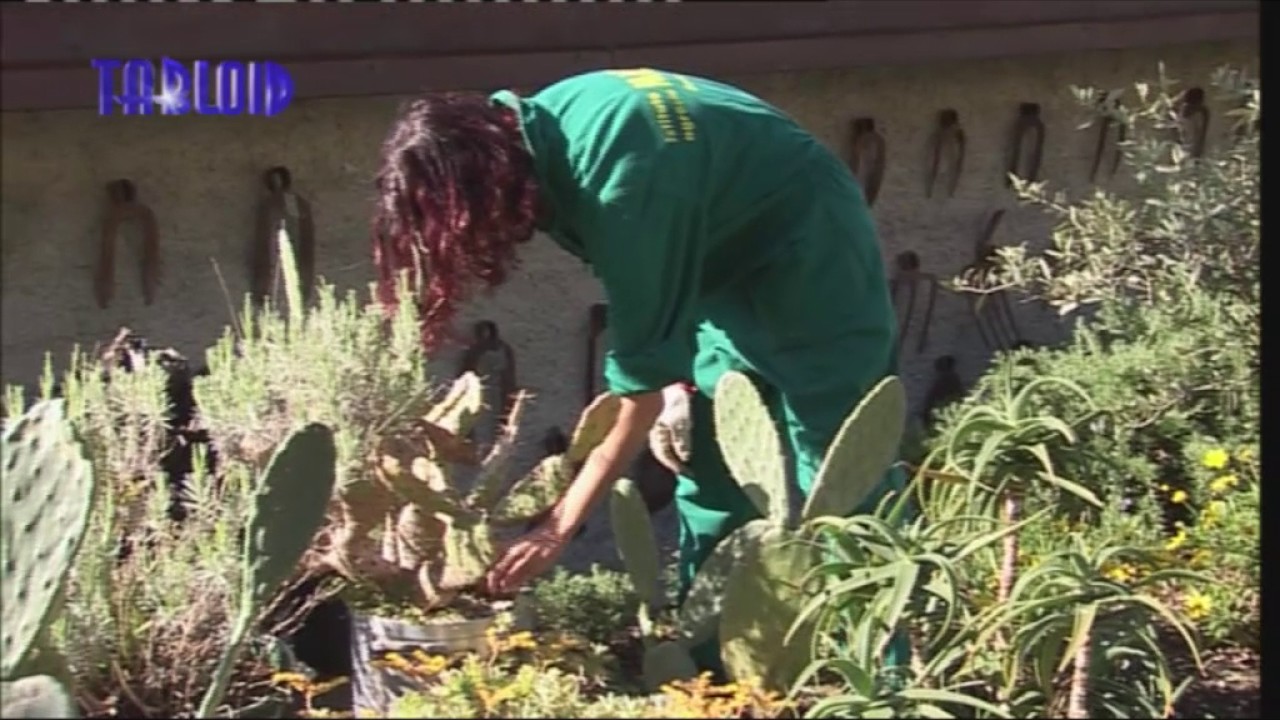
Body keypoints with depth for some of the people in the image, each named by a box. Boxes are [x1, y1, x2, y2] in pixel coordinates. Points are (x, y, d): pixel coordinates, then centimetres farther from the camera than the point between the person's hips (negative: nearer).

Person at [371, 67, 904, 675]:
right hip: (731, 257, 9)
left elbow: (644, 369, -30)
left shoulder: (616, 176, -35)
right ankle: (713, 669, 13)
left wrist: (560, 526, -26)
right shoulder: (535, 137, -10)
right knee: (710, 469, 7)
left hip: (807, 248, -9)